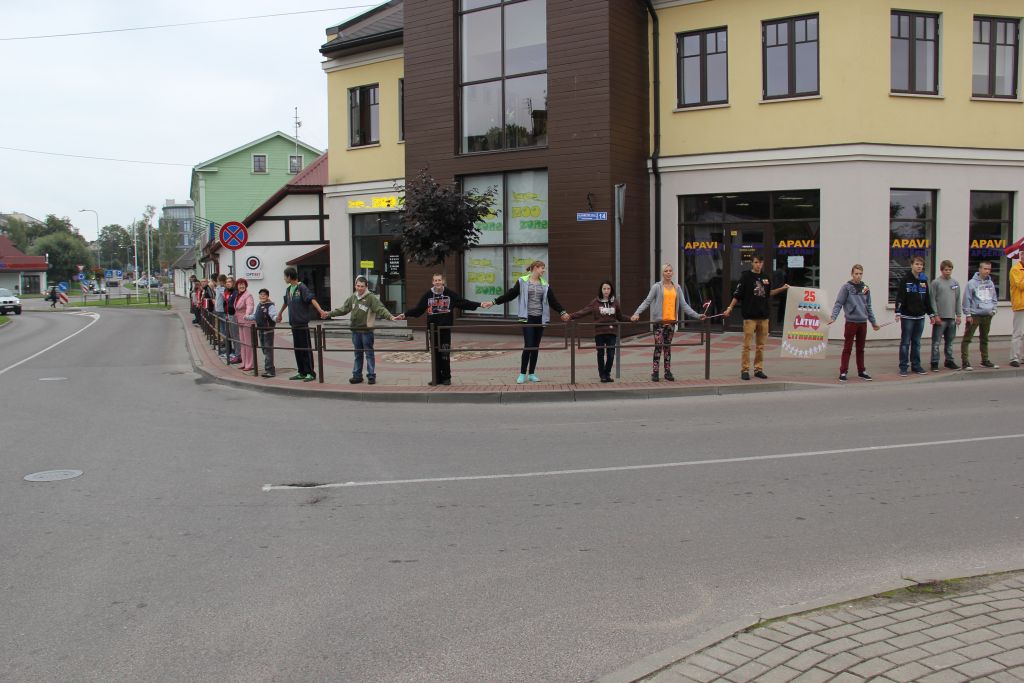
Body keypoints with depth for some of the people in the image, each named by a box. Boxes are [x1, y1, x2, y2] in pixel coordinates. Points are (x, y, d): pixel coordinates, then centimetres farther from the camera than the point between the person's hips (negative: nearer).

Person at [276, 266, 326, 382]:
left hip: (302, 324, -8)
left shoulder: (302, 288, -9)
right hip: (293, 324, 8)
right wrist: (280, 313, 45)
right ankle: (301, 372, 18)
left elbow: (311, 299, -22)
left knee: (306, 349, -4)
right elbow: (286, 302, 31)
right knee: (297, 349, 11)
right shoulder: (288, 289, 14)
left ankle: (310, 373, 0)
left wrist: (320, 310, -37)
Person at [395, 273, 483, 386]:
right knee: (435, 354, 5)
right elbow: (418, 309, 9)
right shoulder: (428, 295, 4)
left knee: (445, 354, -1)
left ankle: (446, 377, 8)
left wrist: (479, 304, 0)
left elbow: (464, 303, 4)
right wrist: (405, 315, 4)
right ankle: (437, 377, 13)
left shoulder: (450, 293, 1)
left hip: (445, 328, -2)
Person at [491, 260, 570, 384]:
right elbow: (510, 294, -1)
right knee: (528, 346, -10)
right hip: (528, 318, -4)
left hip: (540, 318, 4)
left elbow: (552, 300, 16)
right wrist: (494, 302, -4)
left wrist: (562, 312, 17)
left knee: (536, 346, 6)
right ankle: (522, 374, 2)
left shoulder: (545, 284, 11)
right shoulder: (522, 281, -1)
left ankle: (531, 374, 16)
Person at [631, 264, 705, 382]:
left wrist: (697, 315, 7)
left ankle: (668, 372, 12)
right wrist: (637, 313, -20)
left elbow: (684, 305, 13)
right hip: (660, 320, -4)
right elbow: (647, 301, -7)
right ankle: (654, 372, -3)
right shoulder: (657, 287, -1)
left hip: (672, 321, 4)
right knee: (658, 346, -7)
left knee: (668, 346, 8)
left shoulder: (677, 288, 11)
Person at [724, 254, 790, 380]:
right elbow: (737, 294, -5)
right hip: (749, 316, -5)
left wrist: (782, 288, 14)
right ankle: (745, 370, 2)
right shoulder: (746, 276, -4)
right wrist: (730, 308, -12)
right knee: (747, 345, -4)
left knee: (760, 346, 9)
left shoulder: (766, 277, 11)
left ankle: (758, 369, 17)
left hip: (763, 315, 5)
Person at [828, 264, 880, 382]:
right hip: (851, 322, -4)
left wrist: (873, 322, 19)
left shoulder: (866, 288, 10)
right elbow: (838, 304, -8)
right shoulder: (846, 287, -4)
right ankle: (843, 372, 3)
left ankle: (861, 371, 21)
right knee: (847, 348, -1)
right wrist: (833, 317, -20)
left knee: (860, 349, 12)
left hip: (863, 322, 4)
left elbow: (868, 306, 17)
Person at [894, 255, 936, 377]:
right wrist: (898, 313, -22)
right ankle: (903, 367, 4)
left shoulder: (924, 280, 11)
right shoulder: (905, 280, -6)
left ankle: (916, 366, 17)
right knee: (905, 343, 0)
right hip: (907, 317, -5)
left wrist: (931, 314, 16)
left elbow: (927, 299, 17)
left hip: (920, 317, 5)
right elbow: (899, 298, -12)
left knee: (917, 343, 11)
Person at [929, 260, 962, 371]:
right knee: (936, 341, -2)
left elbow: (958, 300, 14)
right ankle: (934, 362, 2)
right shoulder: (936, 282, -4)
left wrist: (958, 315, 8)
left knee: (950, 341, 12)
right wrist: (935, 315, -13)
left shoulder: (955, 283, 12)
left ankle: (949, 361, 21)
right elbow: (932, 299, -7)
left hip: (951, 317, 5)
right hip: (940, 317, -5)